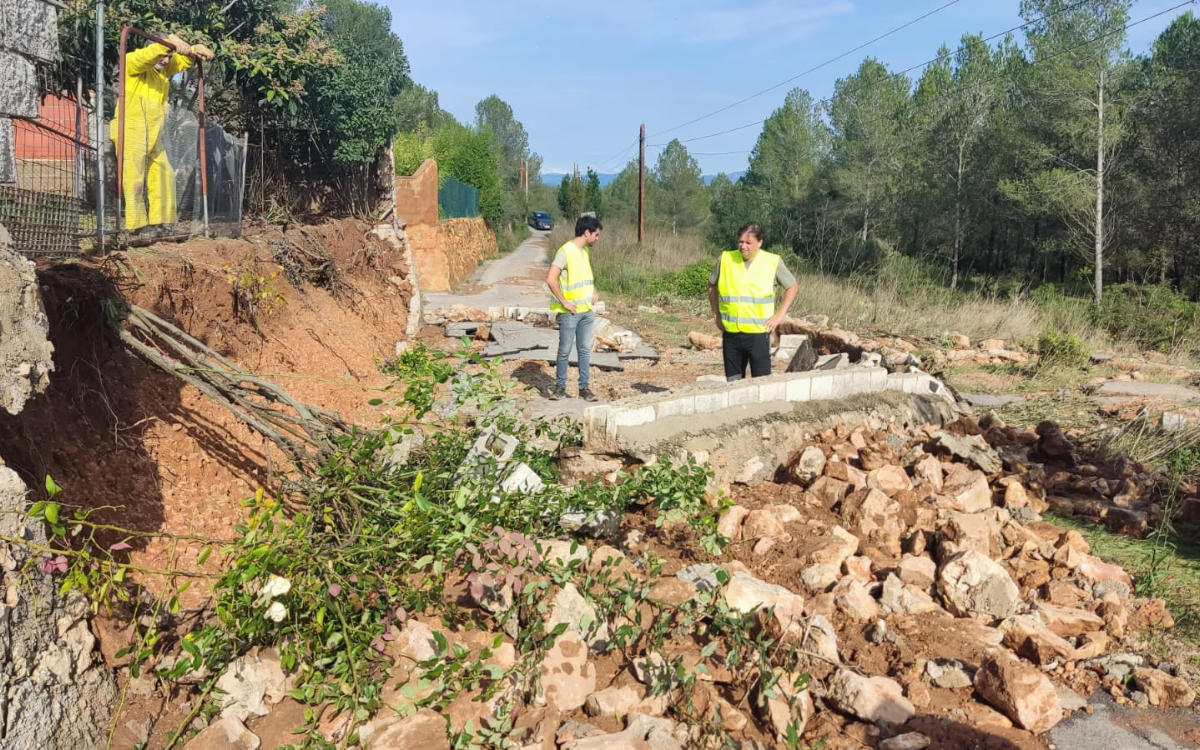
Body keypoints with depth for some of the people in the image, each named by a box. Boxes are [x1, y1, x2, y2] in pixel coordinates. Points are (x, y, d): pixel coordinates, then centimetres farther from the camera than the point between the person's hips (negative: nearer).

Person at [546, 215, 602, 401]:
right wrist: (564, 302, -19)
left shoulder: (586, 251, 10)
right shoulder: (566, 251, -16)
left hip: (587, 310, 7)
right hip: (570, 312, -7)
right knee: (565, 350, 4)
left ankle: (585, 387, 15)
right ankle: (560, 386, 16)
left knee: (585, 350, 8)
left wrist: (594, 291, 12)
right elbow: (551, 279, -23)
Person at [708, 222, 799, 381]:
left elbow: (792, 286, 7)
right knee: (733, 382, 11)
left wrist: (779, 315, -2)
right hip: (730, 333, 3)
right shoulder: (725, 259, 0)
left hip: (758, 333, -2)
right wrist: (716, 313, 10)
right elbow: (712, 285, 16)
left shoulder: (773, 262, -4)